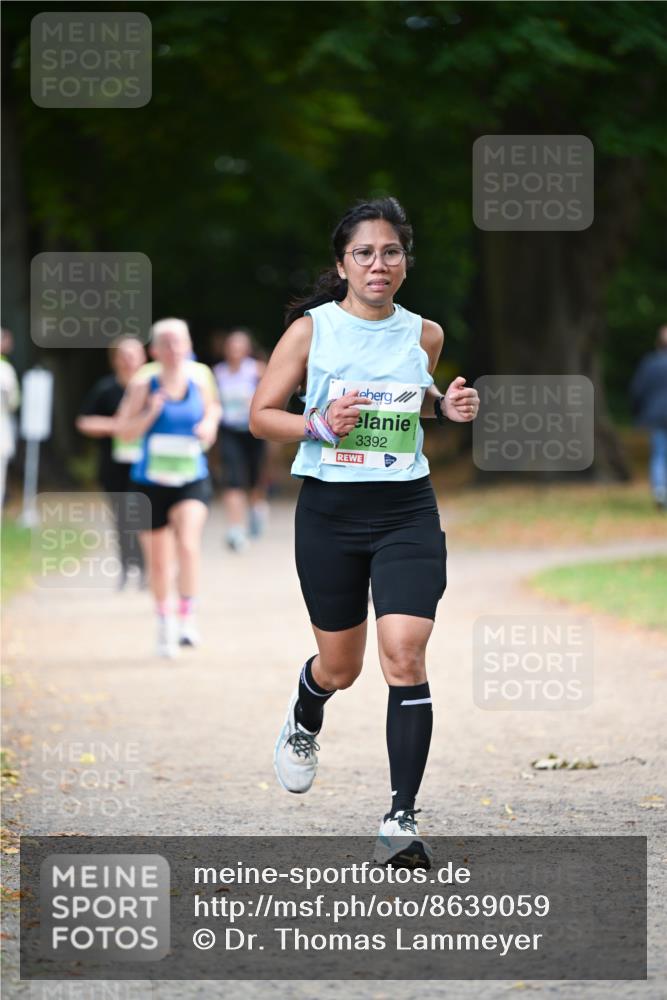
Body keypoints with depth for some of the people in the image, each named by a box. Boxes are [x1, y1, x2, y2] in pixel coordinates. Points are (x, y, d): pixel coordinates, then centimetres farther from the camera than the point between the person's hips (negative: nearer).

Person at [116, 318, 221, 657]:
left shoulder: (199, 384, 2)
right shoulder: (143, 385, -4)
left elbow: (212, 410, 22)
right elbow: (124, 429, -3)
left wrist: (209, 425, 0)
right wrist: (151, 413, -18)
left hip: (192, 479, 0)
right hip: (151, 480, 0)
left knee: (188, 544, -24)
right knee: (158, 559, 10)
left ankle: (187, 616, -17)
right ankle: (163, 621, 32)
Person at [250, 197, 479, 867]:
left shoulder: (424, 335, 5)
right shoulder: (311, 329, -4)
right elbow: (261, 415, -1)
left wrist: (446, 407, 4)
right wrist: (319, 425, -19)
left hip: (407, 511, 1)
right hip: (330, 511, -1)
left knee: (404, 657, -15)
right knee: (340, 667, 11)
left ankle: (401, 820, -12)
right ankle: (303, 721, 50)